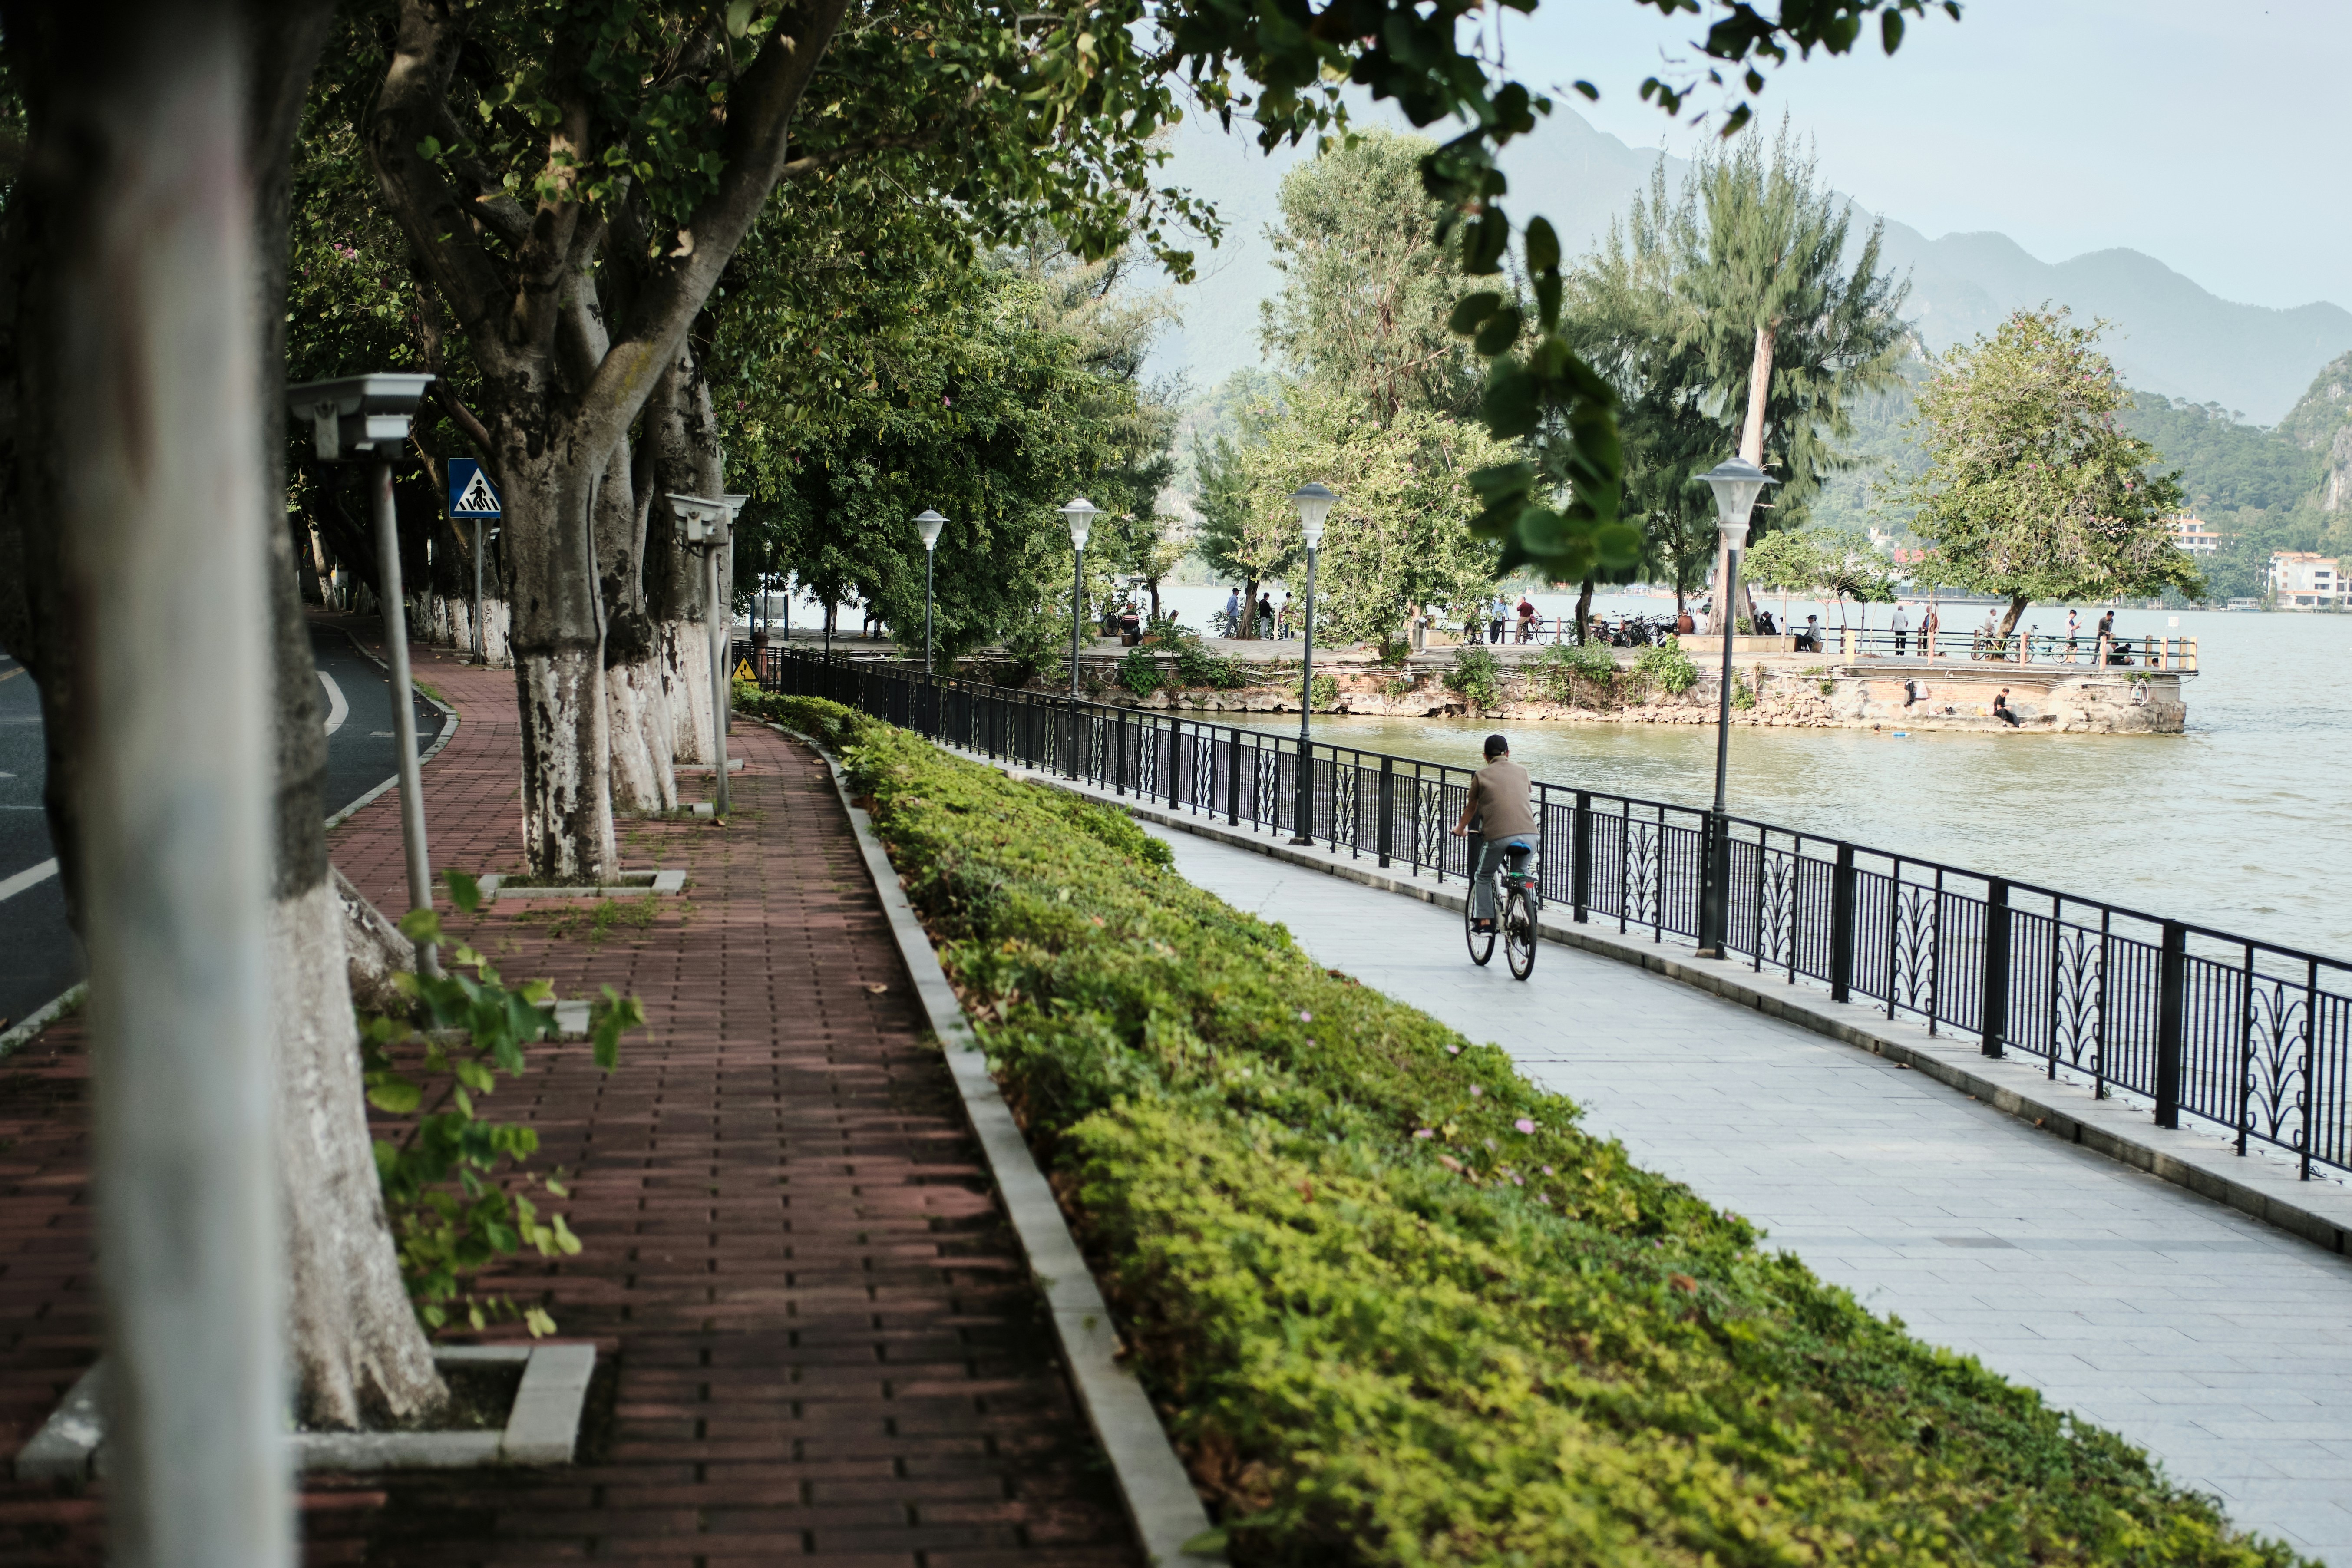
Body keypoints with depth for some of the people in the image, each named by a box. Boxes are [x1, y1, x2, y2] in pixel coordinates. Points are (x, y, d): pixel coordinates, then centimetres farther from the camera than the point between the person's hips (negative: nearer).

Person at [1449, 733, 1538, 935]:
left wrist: (1460, 828, 43)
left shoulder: (1481, 775, 11)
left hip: (1498, 835, -3)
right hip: (1528, 834, 3)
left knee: (1482, 877, 18)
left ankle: (1485, 921, 12)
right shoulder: (1521, 771, 19)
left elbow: (1471, 807, 24)